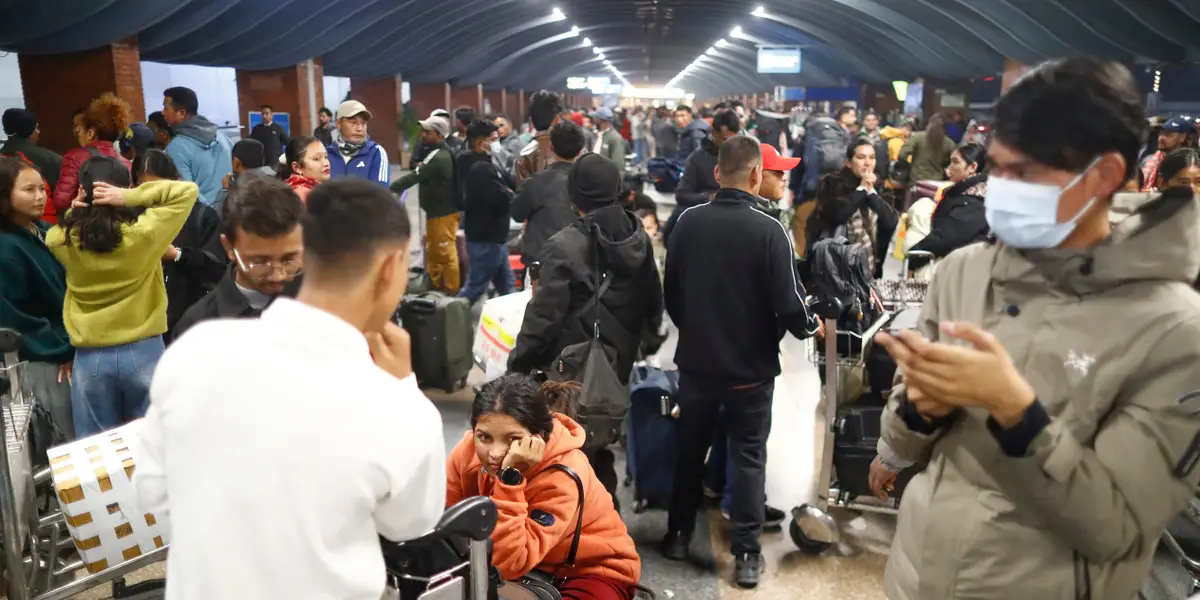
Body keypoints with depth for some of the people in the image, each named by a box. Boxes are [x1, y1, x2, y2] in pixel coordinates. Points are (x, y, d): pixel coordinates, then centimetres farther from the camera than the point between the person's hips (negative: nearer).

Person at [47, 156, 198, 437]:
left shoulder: (62, 239, -7)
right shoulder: (144, 231, -16)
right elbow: (188, 191, -7)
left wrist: (74, 210, -1)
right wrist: (130, 197, -13)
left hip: (90, 356, 2)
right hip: (142, 351, -2)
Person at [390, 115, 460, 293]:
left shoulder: (438, 157, -23)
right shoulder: (440, 152, 11)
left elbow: (415, 176, -27)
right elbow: (416, 167, 10)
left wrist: (390, 188, -26)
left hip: (443, 212, -11)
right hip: (437, 210, 11)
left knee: (446, 252, 0)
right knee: (433, 251, 20)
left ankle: (451, 290, 11)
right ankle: (436, 286, 33)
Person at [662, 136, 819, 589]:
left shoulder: (688, 222, -7)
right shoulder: (768, 230, -19)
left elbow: (670, 293, 3)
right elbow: (788, 303, -16)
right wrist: (808, 327, 6)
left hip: (696, 361, 3)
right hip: (750, 367, -3)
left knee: (690, 451, 19)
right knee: (749, 458, 11)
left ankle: (678, 535, 31)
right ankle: (746, 554, 16)